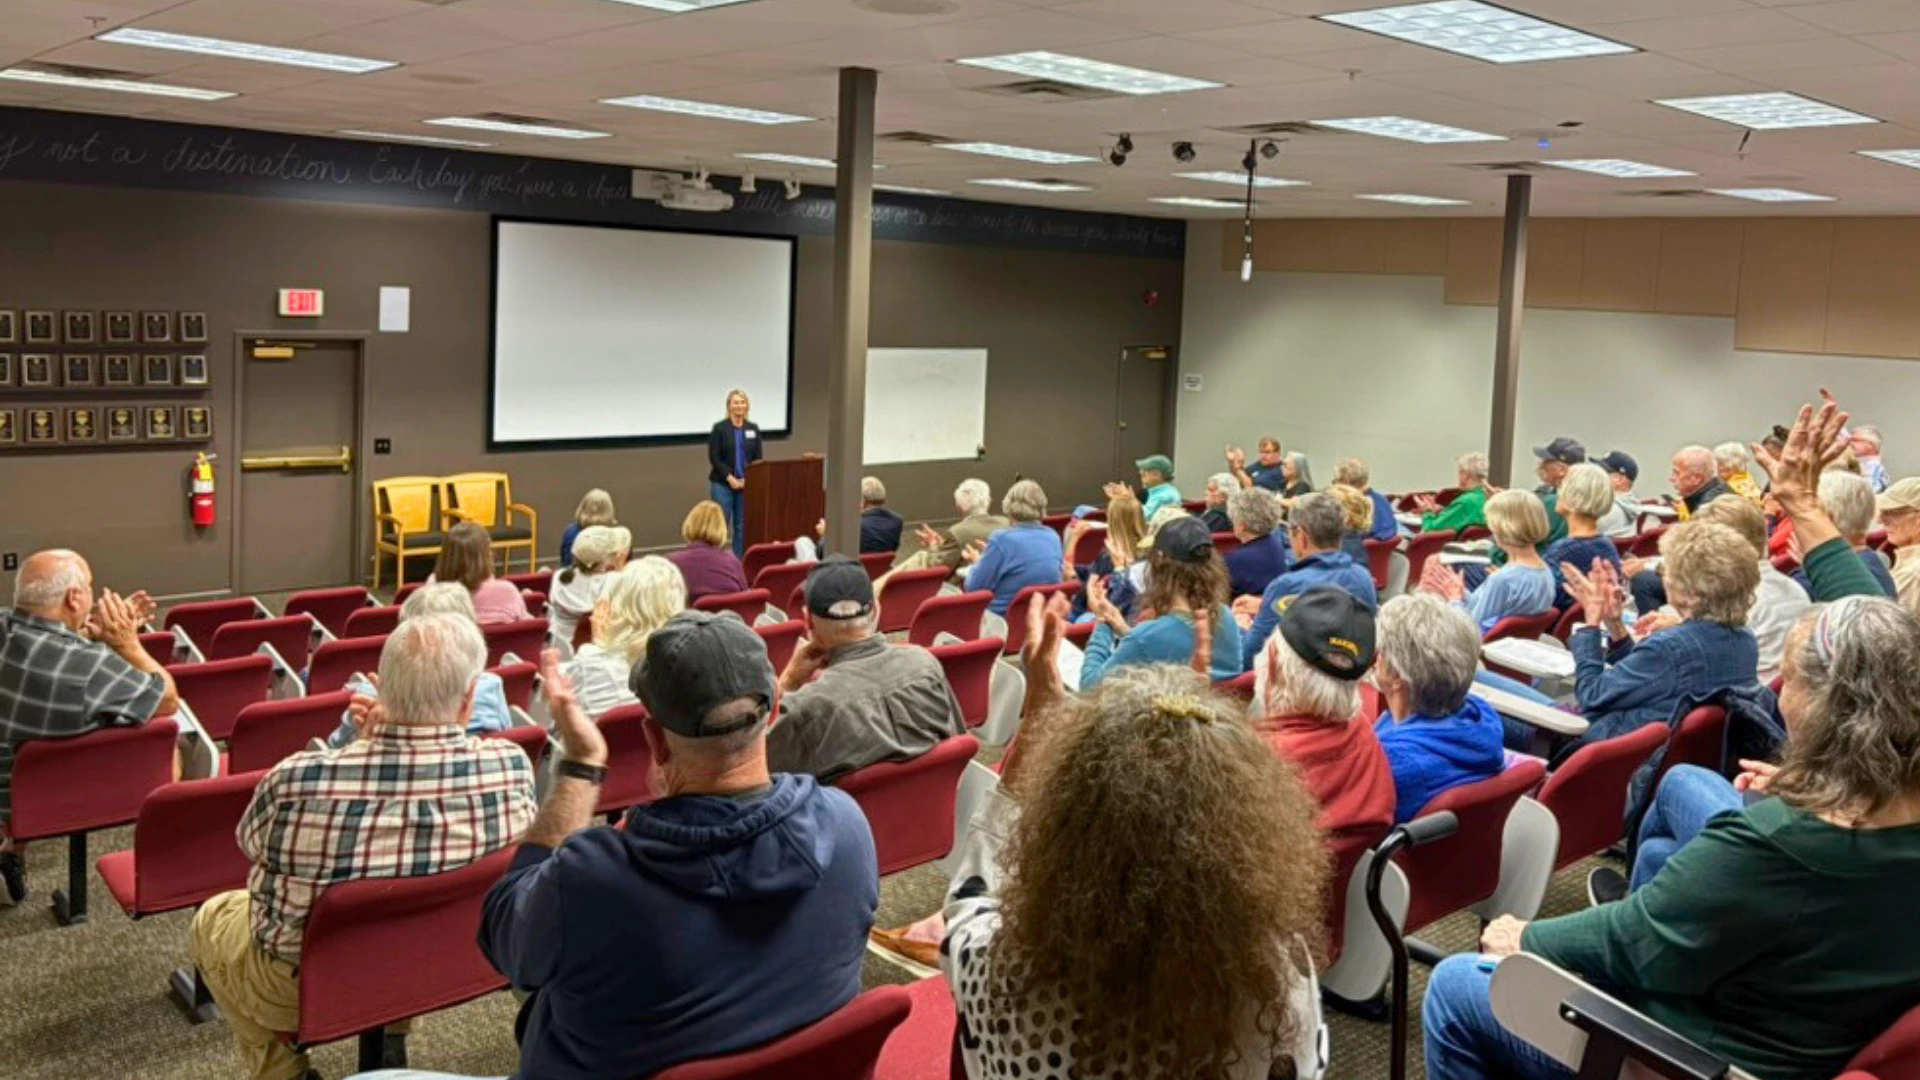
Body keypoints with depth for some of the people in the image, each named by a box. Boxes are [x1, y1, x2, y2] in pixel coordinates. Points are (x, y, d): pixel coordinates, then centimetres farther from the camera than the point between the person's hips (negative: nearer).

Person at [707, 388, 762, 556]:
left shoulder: (753, 428, 7)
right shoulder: (719, 428, -4)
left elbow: (758, 458, 6)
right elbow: (714, 457, -7)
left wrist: (747, 479, -7)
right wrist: (730, 478, -14)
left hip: (746, 484, 4)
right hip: (722, 484, -3)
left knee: (742, 525, 7)